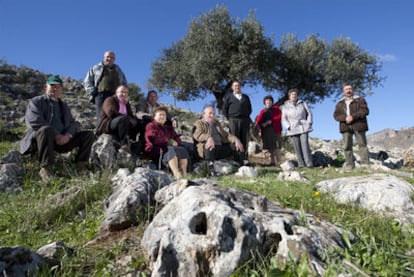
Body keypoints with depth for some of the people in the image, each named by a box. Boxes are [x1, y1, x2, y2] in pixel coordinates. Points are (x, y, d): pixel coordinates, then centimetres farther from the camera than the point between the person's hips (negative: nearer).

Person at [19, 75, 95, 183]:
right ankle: (45, 168, -34)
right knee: (47, 129, -39)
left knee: (89, 135, -6)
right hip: (38, 139, -5)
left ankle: (79, 165, -12)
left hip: (62, 139, 5)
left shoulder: (64, 105, 23)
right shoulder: (36, 102, 7)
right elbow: (35, 122, -12)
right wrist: (56, 135, -19)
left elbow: (73, 124, 12)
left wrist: (67, 135, -11)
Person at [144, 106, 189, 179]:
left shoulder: (168, 128, 28)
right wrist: (169, 142, -11)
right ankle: (177, 174, -52)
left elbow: (178, 139, 17)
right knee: (171, 150, -35)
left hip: (169, 149, 6)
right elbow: (154, 140, -10)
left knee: (182, 150, -22)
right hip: (155, 150, -6)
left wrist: (175, 142, -8)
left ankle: (184, 174, -39)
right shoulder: (150, 126, 8)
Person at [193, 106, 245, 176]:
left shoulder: (217, 123, 28)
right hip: (207, 149, -6)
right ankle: (211, 168, -47)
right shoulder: (199, 123, 8)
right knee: (209, 144, -36)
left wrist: (236, 139, 0)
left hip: (221, 148, 6)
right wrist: (209, 138, -35)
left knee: (235, 145, -4)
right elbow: (197, 135, -13)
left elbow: (226, 135, 21)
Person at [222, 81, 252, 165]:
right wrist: (229, 119, -1)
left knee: (245, 140, -3)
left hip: (245, 120, 3)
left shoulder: (246, 97, 23)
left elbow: (249, 108, 23)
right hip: (233, 120, -3)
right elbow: (224, 109, 7)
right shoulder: (228, 97, 14)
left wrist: (247, 116, 10)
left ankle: (244, 159, -2)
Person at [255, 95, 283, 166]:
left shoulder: (276, 108, 13)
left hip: (275, 129, -3)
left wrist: (271, 121, -13)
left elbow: (280, 116, -3)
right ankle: (272, 161, 5)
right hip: (265, 130, 4)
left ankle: (278, 162, -11)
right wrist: (261, 124, -12)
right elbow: (258, 121, 10)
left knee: (276, 146, -11)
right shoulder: (263, 111, 21)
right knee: (270, 147, 1)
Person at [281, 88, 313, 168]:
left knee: (305, 145, -11)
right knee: (297, 148, -4)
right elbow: (284, 119, 7)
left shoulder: (302, 103, 11)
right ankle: (301, 164, 0)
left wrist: (308, 123, 1)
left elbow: (309, 113, 14)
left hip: (303, 128, 0)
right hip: (292, 130, 0)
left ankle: (309, 163, -11)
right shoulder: (285, 106, 9)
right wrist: (288, 127, -8)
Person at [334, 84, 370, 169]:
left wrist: (353, 116, -18)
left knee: (362, 144, -3)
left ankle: (366, 164, 0)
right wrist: (345, 118, -12)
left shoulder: (360, 100, 8)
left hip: (358, 125, -2)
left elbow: (365, 110, -5)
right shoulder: (339, 103, 17)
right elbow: (336, 115, 7)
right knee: (347, 147, -1)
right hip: (345, 127, 3)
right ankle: (349, 165, 3)